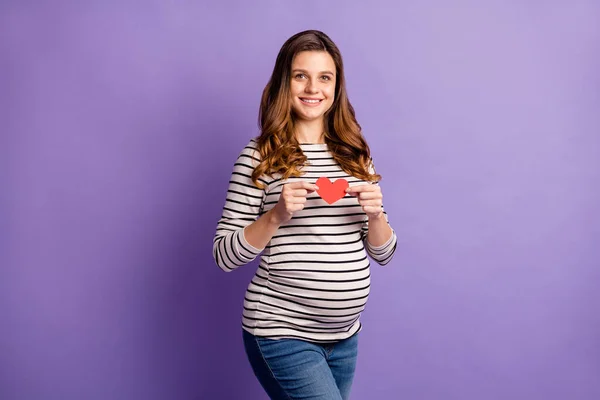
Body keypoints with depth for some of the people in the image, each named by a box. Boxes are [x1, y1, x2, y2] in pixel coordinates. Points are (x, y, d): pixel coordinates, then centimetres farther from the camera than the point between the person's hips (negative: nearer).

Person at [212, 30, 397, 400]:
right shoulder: (259, 157, -8)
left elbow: (382, 254, 7)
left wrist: (375, 213, -12)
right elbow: (224, 256, -8)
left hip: (345, 336, 5)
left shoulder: (356, 154, 5)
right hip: (281, 332, -5)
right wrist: (277, 216, -22)